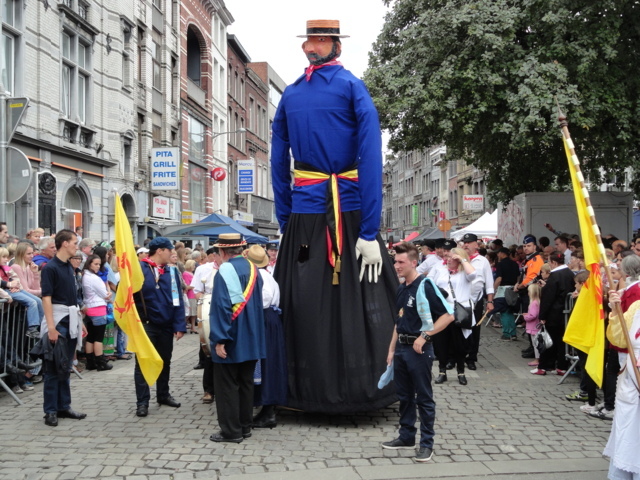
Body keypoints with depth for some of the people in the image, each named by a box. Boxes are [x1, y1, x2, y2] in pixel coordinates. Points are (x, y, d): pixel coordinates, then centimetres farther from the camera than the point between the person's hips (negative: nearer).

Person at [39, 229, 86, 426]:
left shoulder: (70, 268, 13)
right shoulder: (50, 267, -11)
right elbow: (46, 297, -16)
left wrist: (80, 322, 16)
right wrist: (51, 326, -22)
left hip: (72, 320, 8)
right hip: (58, 320, -8)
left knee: (66, 367, 12)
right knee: (53, 367, -2)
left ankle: (64, 406, 19)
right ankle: (51, 410, 4)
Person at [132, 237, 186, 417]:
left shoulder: (171, 272, 3)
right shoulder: (138, 269, -10)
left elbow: (178, 300, 1)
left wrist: (179, 325, -5)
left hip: (166, 326, 5)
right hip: (145, 325, -5)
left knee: (165, 362, 17)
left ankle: (163, 394, 32)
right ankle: (142, 402, 7)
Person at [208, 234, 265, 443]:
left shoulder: (225, 271, -17)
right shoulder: (253, 269, 4)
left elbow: (221, 306, -21)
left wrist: (219, 339, -19)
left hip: (231, 340, -7)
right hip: (251, 338, 7)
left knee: (227, 385, 3)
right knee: (246, 382, 15)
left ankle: (231, 430, 6)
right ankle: (245, 426, 23)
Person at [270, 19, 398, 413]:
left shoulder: (289, 95, 11)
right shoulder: (352, 88, 0)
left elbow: (278, 164, 9)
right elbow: (370, 160, -10)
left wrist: (285, 222, 11)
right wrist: (370, 232, -12)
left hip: (303, 214, 3)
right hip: (349, 213, -3)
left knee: (303, 305, 7)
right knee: (360, 302, 4)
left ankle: (310, 392, 17)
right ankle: (362, 390, 10)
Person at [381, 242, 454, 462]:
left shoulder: (425, 286, -15)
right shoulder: (401, 289, 10)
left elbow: (448, 315, -18)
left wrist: (424, 336, -20)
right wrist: (392, 349, 16)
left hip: (419, 349, -8)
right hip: (402, 348, 8)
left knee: (424, 398, 1)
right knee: (404, 396, 16)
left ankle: (427, 443, 9)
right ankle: (406, 437, 27)